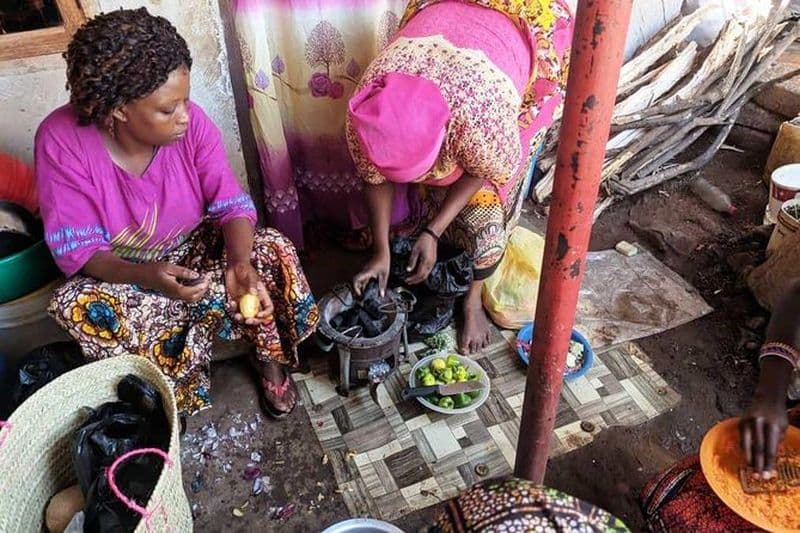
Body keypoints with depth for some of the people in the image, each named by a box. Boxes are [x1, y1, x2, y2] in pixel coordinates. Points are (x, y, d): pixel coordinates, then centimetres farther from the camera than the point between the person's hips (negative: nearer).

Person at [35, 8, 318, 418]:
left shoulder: (191, 123, -20)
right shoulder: (61, 141, -24)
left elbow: (232, 206, -18)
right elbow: (76, 248, -23)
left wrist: (240, 264, -39)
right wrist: (145, 275, -43)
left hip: (194, 249, 1)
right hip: (118, 272, -1)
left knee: (273, 252, -24)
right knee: (76, 307, -32)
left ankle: (270, 359, 0)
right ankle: (173, 389, -7)